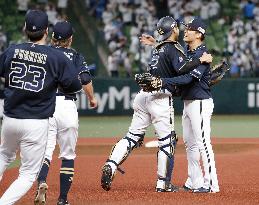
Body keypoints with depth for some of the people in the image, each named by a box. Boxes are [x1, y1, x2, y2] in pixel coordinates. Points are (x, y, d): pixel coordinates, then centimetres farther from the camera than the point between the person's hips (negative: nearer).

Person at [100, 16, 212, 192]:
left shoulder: (158, 49, 19)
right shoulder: (172, 49, -8)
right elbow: (182, 69, -25)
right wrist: (201, 60, -17)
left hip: (144, 94, 8)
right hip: (160, 98, -8)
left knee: (133, 136, 8)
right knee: (167, 141, 1)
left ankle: (110, 166, -10)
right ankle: (163, 184, 2)